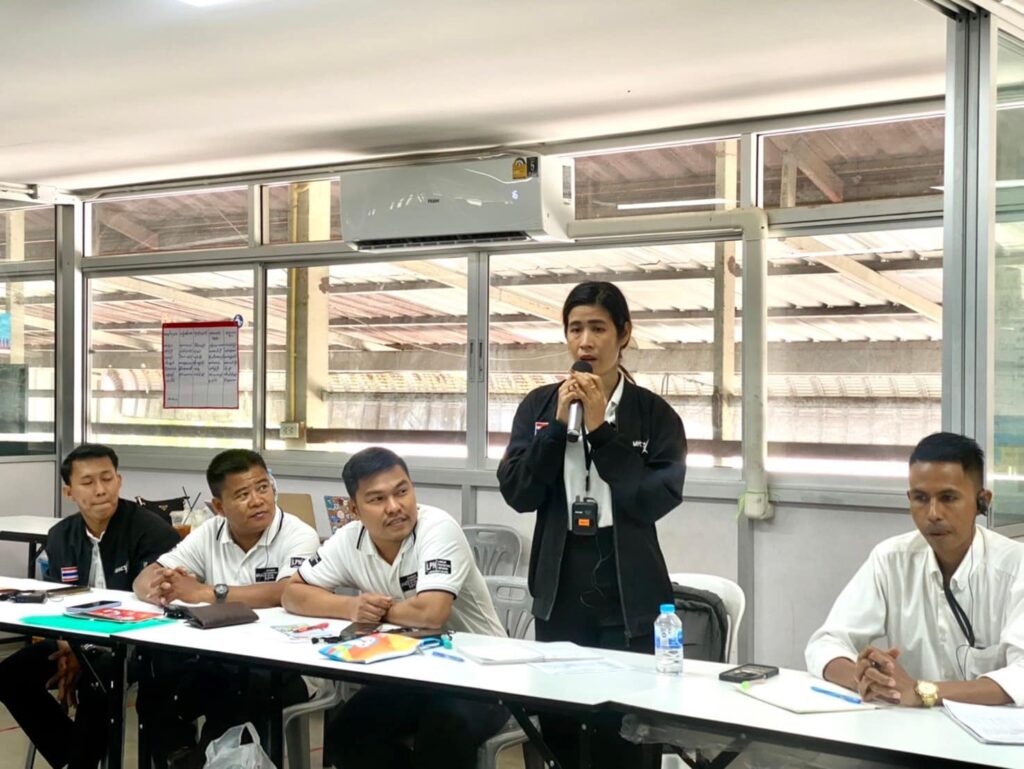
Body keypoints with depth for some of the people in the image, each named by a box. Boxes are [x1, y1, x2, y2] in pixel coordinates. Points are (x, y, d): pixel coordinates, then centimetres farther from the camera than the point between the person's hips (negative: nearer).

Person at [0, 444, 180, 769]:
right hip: (77, 641, 7)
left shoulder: (152, 530, -16)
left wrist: (85, 655, -24)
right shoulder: (60, 536, 7)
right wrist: (66, 648, -11)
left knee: (93, 686, -33)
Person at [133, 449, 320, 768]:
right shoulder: (208, 534, 6)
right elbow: (144, 580, 4)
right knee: (155, 687, -17)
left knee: (234, 696, -31)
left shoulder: (298, 536, -9)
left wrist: (204, 593, -24)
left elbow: (288, 593, -27)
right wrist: (159, 589, -22)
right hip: (217, 659, 5)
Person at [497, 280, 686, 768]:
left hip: (627, 594, -2)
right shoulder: (539, 406, 5)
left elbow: (657, 499, -14)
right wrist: (558, 425, -13)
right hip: (558, 588, 3)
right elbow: (516, 493, -3)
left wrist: (601, 428, -16)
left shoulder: (654, 414, -3)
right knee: (556, 725, 10)